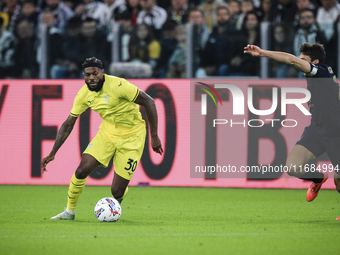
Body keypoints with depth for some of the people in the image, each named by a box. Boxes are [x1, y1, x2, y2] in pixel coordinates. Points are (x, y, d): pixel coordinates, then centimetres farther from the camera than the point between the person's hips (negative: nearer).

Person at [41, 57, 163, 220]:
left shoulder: (117, 85, -25)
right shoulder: (84, 94, -8)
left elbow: (148, 102, -18)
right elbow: (68, 124, 2)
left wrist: (154, 136, -17)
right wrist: (52, 153, -3)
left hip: (131, 136, -5)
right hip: (107, 132, 5)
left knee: (117, 192, -7)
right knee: (81, 171, -12)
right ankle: (69, 211, 11)